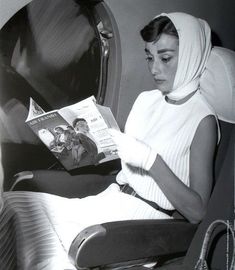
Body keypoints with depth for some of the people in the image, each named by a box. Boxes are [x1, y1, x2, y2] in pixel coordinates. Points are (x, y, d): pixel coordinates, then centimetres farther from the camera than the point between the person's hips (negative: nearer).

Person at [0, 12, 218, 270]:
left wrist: (150, 159, -23)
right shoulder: (146, 99, 11)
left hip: (146, 218, -6)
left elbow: (196, 211, -14)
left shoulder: (202, 120, -10)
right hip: (113, 199, 7)